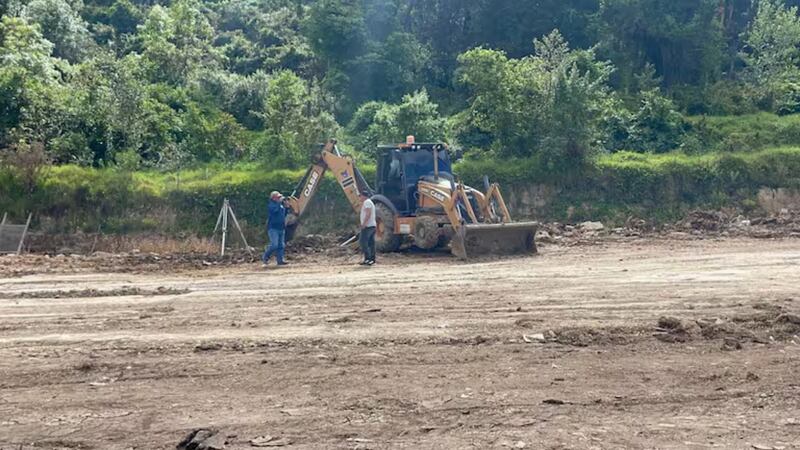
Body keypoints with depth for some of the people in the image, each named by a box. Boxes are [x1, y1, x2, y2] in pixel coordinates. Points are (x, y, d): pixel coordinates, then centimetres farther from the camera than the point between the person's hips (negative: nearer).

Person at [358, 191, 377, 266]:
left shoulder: (367, 202, -9)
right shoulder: (370, 202, 23)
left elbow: (368, 213, -21)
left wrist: (364, 223, -24)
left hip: (367, 226, -11)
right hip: (372, 225, 11)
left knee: (362, 241, -11)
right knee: (371, 243, 8)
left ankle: (367, 258, -17)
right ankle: (372, 259, 7)